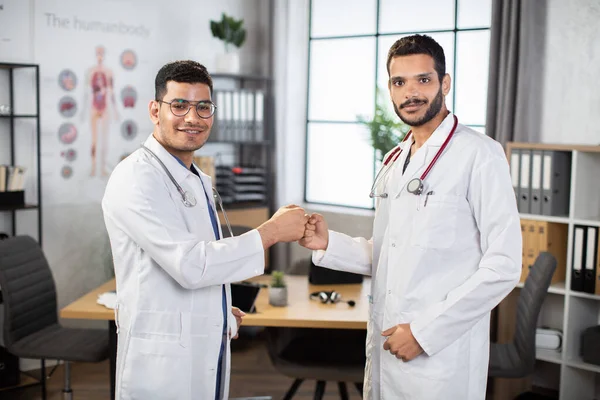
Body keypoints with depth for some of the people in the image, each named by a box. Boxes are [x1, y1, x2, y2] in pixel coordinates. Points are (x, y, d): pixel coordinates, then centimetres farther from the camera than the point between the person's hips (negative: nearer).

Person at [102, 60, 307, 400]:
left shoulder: (200, 181, 14)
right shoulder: (136, 178, -15)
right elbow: (189, 264, -23)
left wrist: (221, 313, 7)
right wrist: (271, 232, -17)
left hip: (210, 355, 8)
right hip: (162, 362, -8)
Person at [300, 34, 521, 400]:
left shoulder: (480, 155, -11)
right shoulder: (394, 161, 12)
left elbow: (503, 266, -15)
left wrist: (425, 331, -16)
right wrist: (328, 243, 1)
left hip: (441, 356, -6)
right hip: (385, 348, 7)